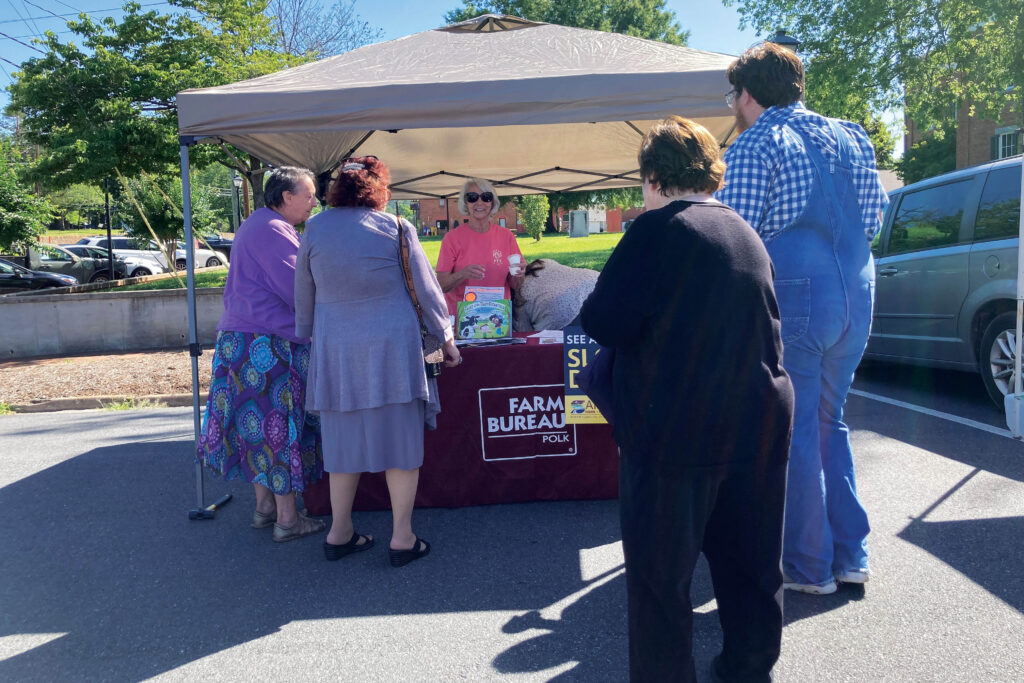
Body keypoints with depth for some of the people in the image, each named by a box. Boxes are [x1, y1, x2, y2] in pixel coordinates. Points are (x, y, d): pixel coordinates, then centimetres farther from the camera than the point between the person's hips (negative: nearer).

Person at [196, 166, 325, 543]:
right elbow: (299, 290, -19)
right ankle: (287, 519, 5)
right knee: (281, 425, -3)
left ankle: (264, 505, 25)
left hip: (239, 338, 10)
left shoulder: (255, 225, 20)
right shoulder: (273, 230, -14)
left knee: (257, 422, 14)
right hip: (270, 344, -10)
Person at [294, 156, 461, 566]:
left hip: (335, 350, 3)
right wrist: (446, 339, 11)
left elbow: (303, 297, 13)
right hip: (392, 347, -3)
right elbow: (426, 290, 1)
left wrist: (307, 335, 26)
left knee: (344, 438, 13)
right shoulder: (395, 228, -2)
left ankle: (339, 533, 22)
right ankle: (402, 539, 10)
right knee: (400, 440, 4)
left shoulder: (315, 229, 5)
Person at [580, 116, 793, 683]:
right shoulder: (746, 233, 11)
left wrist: (591, 307, 6)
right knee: (750, 560, 19)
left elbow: (605, 323, -15)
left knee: (659, 571, 6)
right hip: (759, 422, 8)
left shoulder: (658, 228, -11)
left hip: (676, 428, -7)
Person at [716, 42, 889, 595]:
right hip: (856, 297, 7)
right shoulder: (851, 136, 14)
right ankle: (850, 555, 24)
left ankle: (810, 566, 16)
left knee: (793, 433, 4)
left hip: (793, 296, -7)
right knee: (829, 423, 19)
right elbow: (873, 219, 17)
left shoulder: (755, 145, -7)